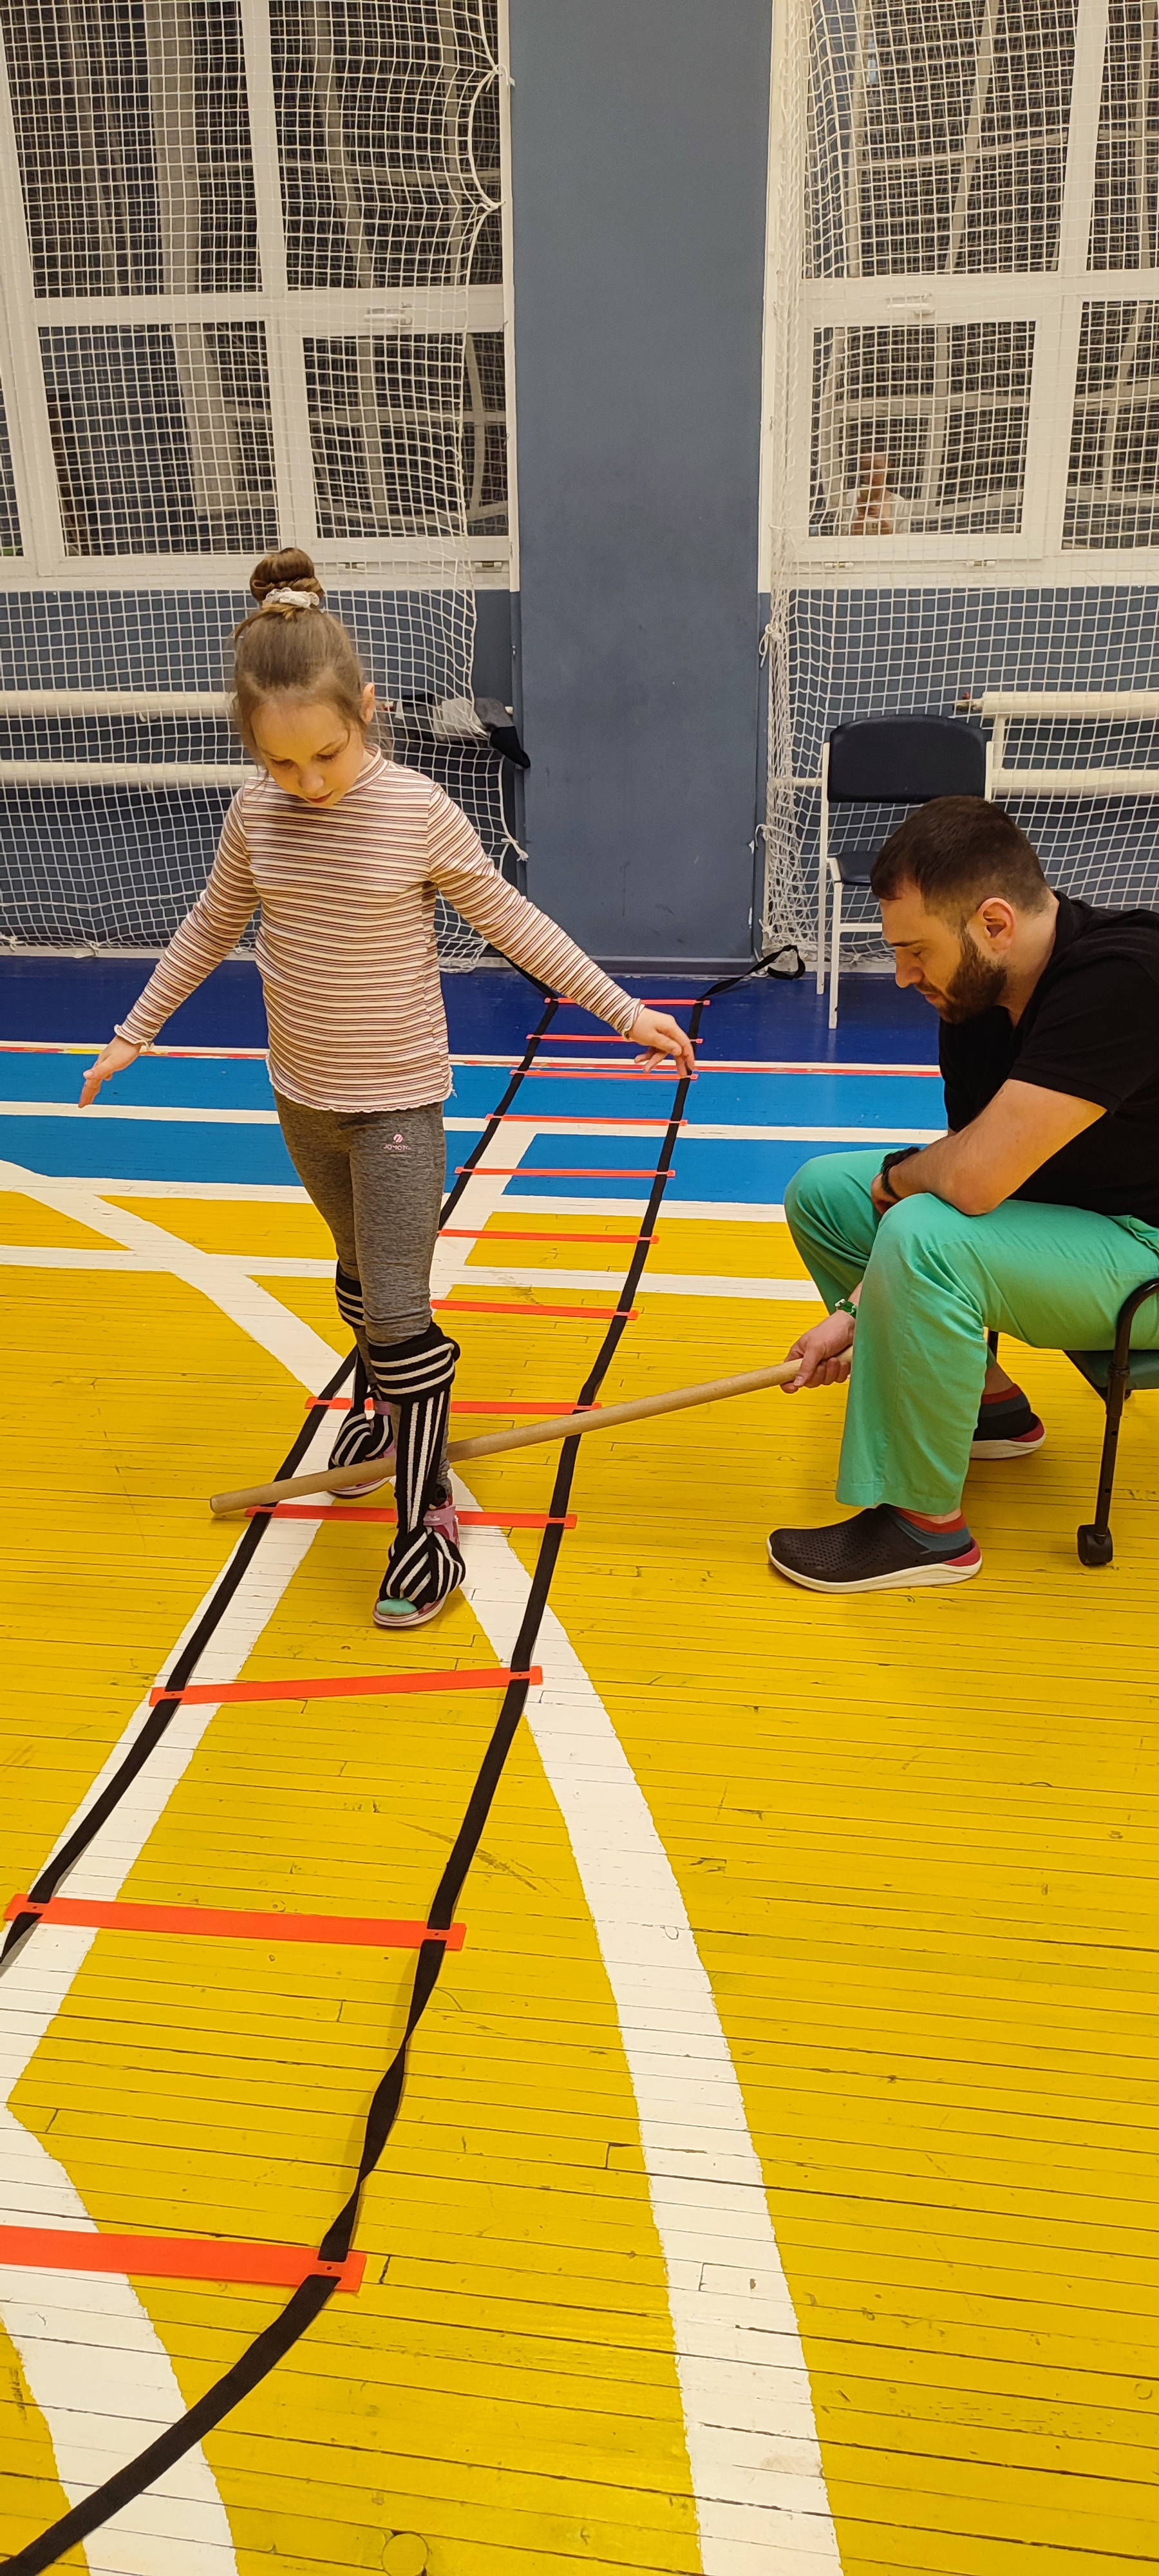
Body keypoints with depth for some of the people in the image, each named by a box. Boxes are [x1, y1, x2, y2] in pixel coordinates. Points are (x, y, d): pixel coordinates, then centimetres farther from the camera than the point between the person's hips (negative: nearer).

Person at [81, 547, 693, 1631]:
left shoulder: (418, 812, -16)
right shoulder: (256, 815, -4)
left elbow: (511, 921, -7)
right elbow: (210, 925, 11)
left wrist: (624, 1010, -8)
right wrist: (136, 1030, 16)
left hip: (396, 1100, -4)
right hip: (301, 1095, 5)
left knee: (399, 1309, -6)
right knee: (359, 1271, 24)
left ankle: (427, 1517, 6)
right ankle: (380, 1406, 48)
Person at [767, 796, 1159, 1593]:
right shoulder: (977, 996, -4)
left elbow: (972, 1178, -35)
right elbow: (966, 1170, 0)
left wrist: (897, 1175, -12)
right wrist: (856, 1310, -7)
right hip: (1058, 1213, 9)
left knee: (927, 1234, -33)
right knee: (821, 1192, 6)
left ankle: (927, 1524, -15)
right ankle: (985, 1399, 16)